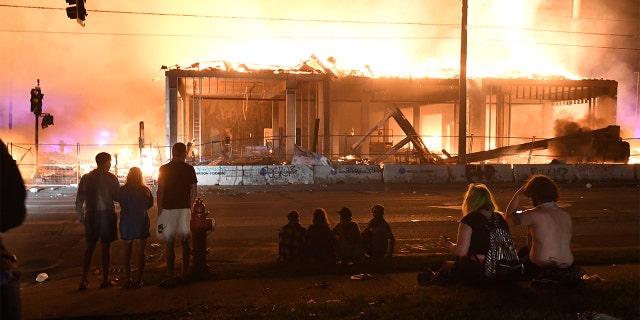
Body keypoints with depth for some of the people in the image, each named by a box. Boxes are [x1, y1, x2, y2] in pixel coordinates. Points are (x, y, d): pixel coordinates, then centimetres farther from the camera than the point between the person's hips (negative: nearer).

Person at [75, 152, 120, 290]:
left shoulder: (86, 178, 5)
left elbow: (79, 199, 5)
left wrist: (81, 216, 15)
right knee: (106, 247, 5)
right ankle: (105, 280, 10)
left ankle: (83, 280, 7)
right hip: (106, 213, -3)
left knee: (90, 248, 12)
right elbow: (117, 197, -6)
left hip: (91, 215, 4)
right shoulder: (111, 178, -6)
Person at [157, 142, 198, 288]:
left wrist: (159, 210, -2)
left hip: (168, 209, -2)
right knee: (185, 242, 16)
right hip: (185, 209, 2)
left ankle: (171, 279, 1)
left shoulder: (164, 169, -4)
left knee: (169, 244, 0)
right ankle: (185, 273, 25)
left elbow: (160, 191, -9)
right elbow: (194, 191, 1)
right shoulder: (189, 169, 1)